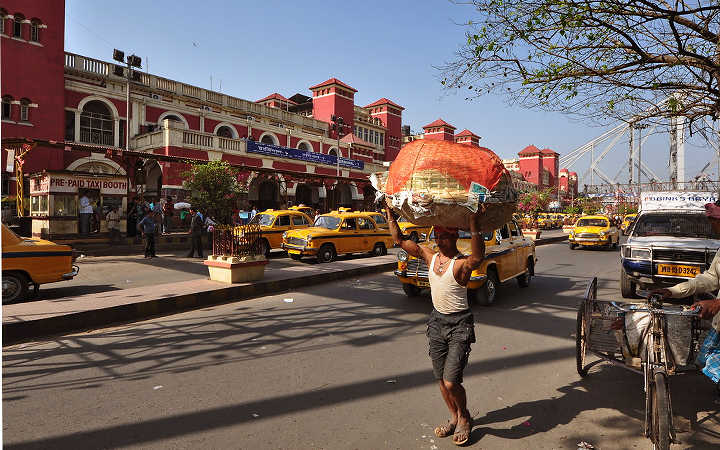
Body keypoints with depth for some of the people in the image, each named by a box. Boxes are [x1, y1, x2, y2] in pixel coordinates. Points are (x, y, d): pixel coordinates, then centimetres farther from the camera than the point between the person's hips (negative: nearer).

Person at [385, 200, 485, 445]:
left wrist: (474, 223, -51)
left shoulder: (462, 263, -18)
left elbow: (477, 257, -43)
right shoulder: (430, 256, 1)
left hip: (460, 324, -6)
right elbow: (399, 239, 2)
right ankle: (454, 418, 38)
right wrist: (390, 212, -3)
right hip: (437, 321, 6)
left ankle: (464, 418, 24)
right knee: (440, 380, 14)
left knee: (451, 381, -7)